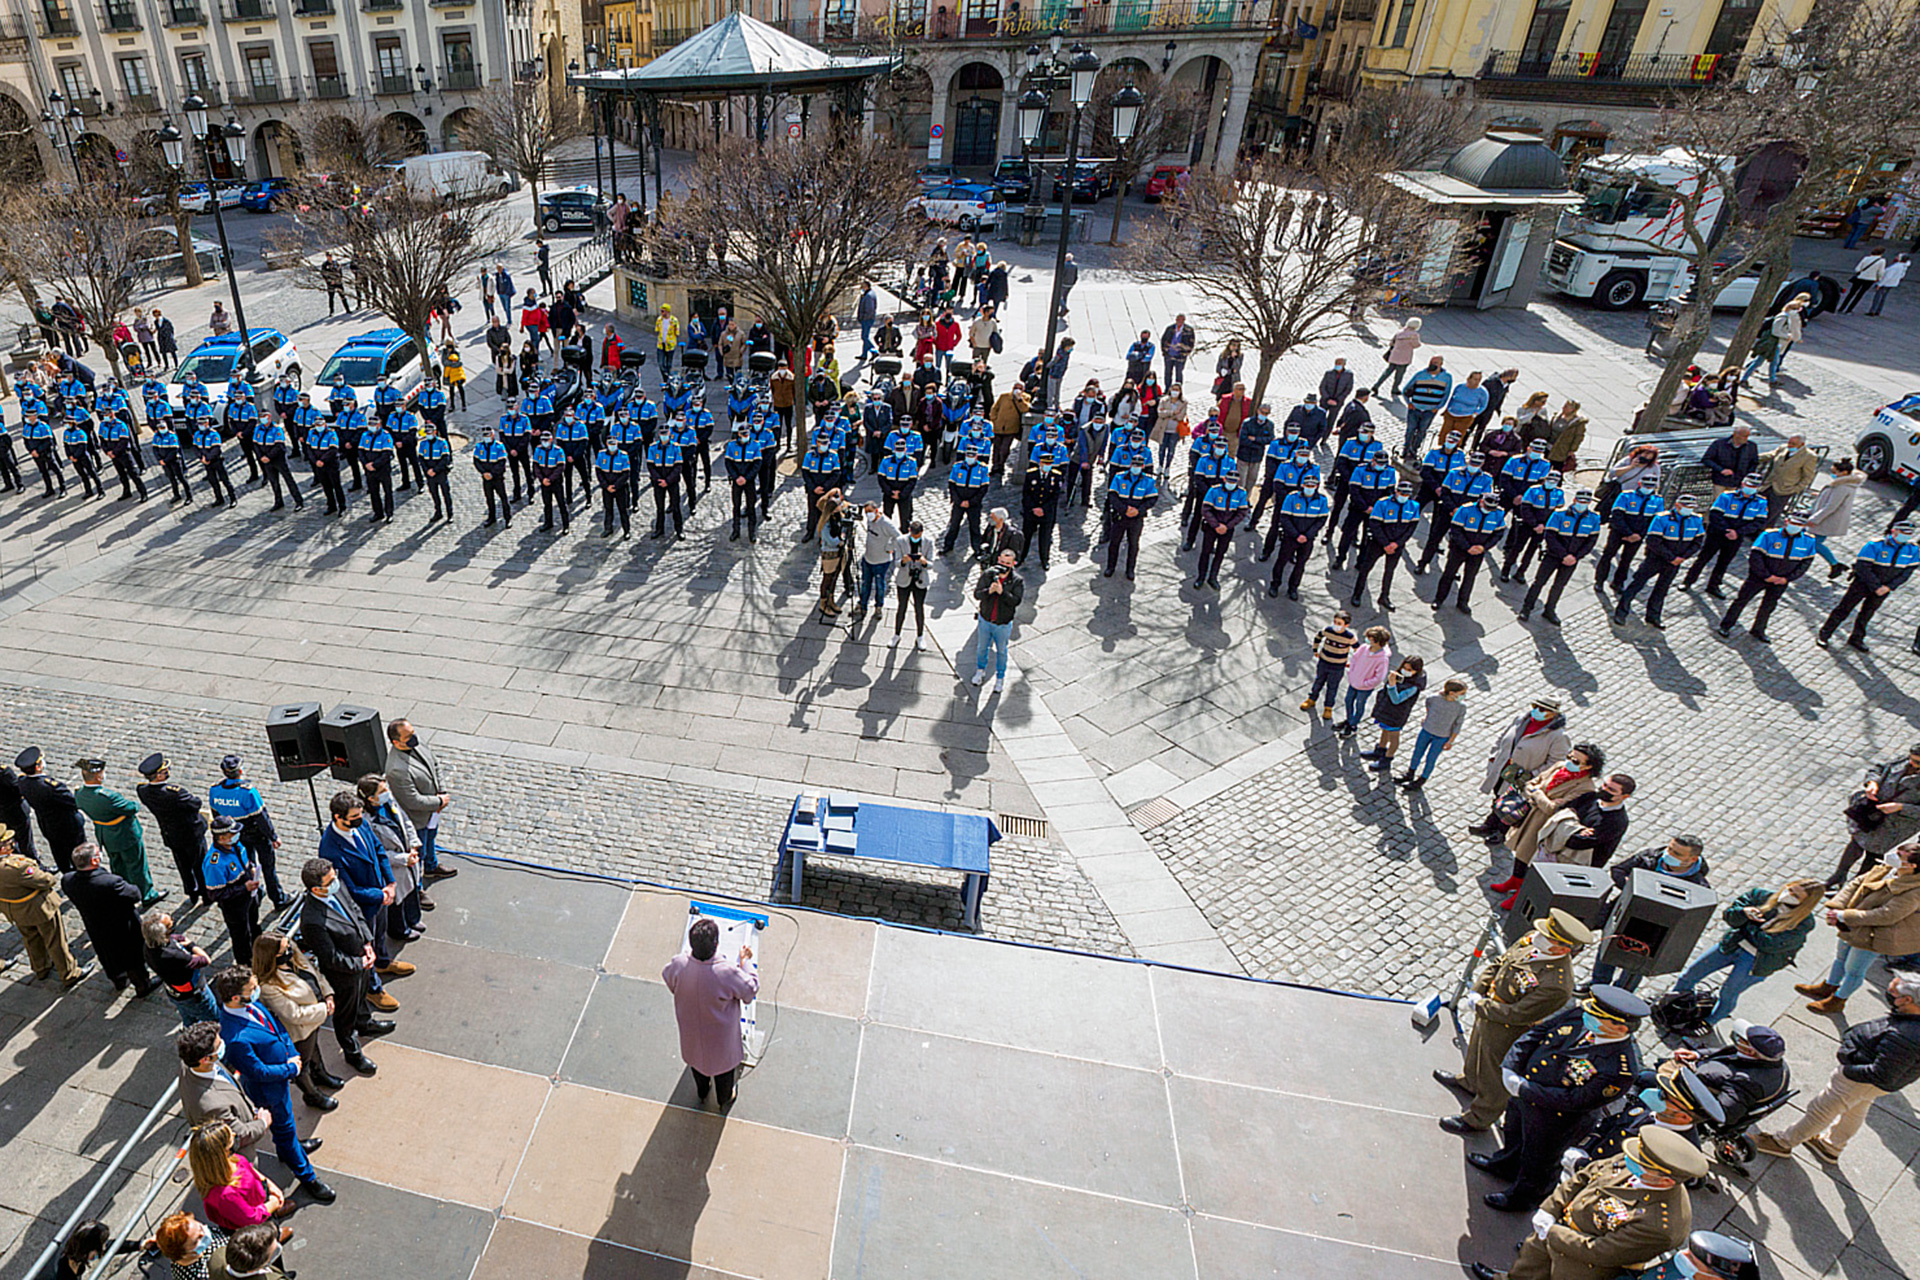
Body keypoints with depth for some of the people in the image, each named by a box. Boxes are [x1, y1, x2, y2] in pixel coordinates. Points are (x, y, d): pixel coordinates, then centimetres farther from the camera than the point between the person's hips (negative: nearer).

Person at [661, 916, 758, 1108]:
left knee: (696, 1059, 34)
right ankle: (724, 1100, 55)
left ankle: (702, 1092, 62)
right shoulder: (728, 972, -40)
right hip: (720, 1037, -3)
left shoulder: (679, 964, -30)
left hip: (691, 1032, 3)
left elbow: (667, 978, -4)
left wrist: (692, 951, 2)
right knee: (723, 1064, 28)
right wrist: (744, 961, -9)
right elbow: (751, 989, -20)